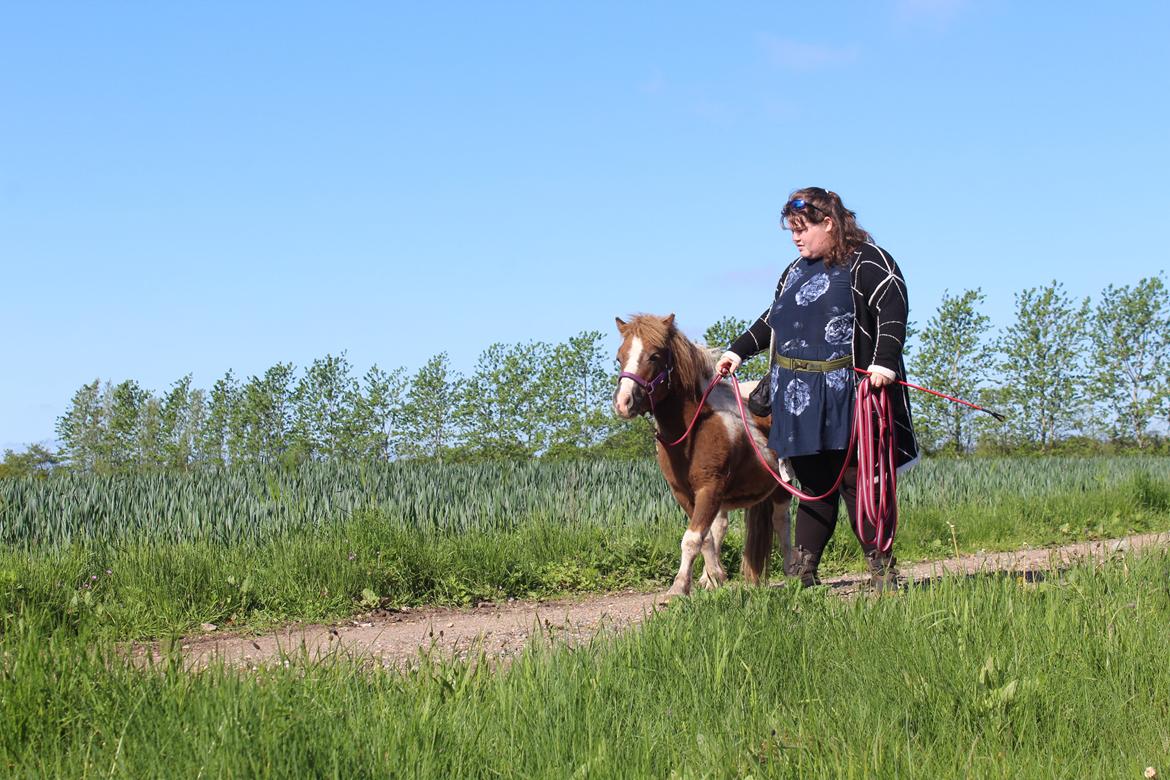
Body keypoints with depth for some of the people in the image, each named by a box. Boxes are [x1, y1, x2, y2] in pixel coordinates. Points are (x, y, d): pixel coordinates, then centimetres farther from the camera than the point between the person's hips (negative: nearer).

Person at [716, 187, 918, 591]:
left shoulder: (866, 261, -3)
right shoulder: (795, 271, 21)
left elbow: (894, 308, -14)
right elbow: (771, 321, 31)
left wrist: (884, 361, -26)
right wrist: (739, 350, 23)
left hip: (849, 396, -7)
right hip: (799, 399, 7)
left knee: (857, 481, -6)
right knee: (814, 485, 9)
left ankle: (882, 569, 1)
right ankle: (803, 572, 11)